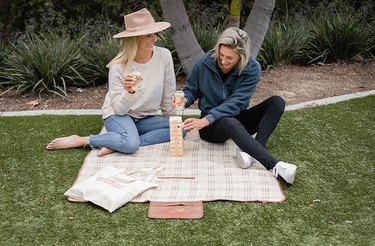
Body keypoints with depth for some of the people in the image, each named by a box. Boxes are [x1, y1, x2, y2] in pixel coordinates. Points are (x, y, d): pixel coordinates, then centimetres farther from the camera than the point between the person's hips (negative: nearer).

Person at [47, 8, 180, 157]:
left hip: (145, 119, 5)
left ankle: (115, 145, -20)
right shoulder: (119, 67, -18)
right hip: (117, 115, -5)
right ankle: (80, 141, -12)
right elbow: (119, 109, -18)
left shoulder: (164, 56, -13)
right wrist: (129, 92, -36)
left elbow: (168, 95, -2)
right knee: (130, 144, -36)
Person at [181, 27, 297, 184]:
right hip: (212, 126, -2)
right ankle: (274, 166, -44)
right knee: (230, 123, -39)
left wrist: (207, 120, -33)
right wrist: (185, 100, -22)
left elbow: (235, 103, -22)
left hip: (238, 119, 2)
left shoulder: (252, 69, -14)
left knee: (277, 102, -19)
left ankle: (249, 151, -36)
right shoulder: (204, 63, -12)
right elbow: (191, 90, 3)